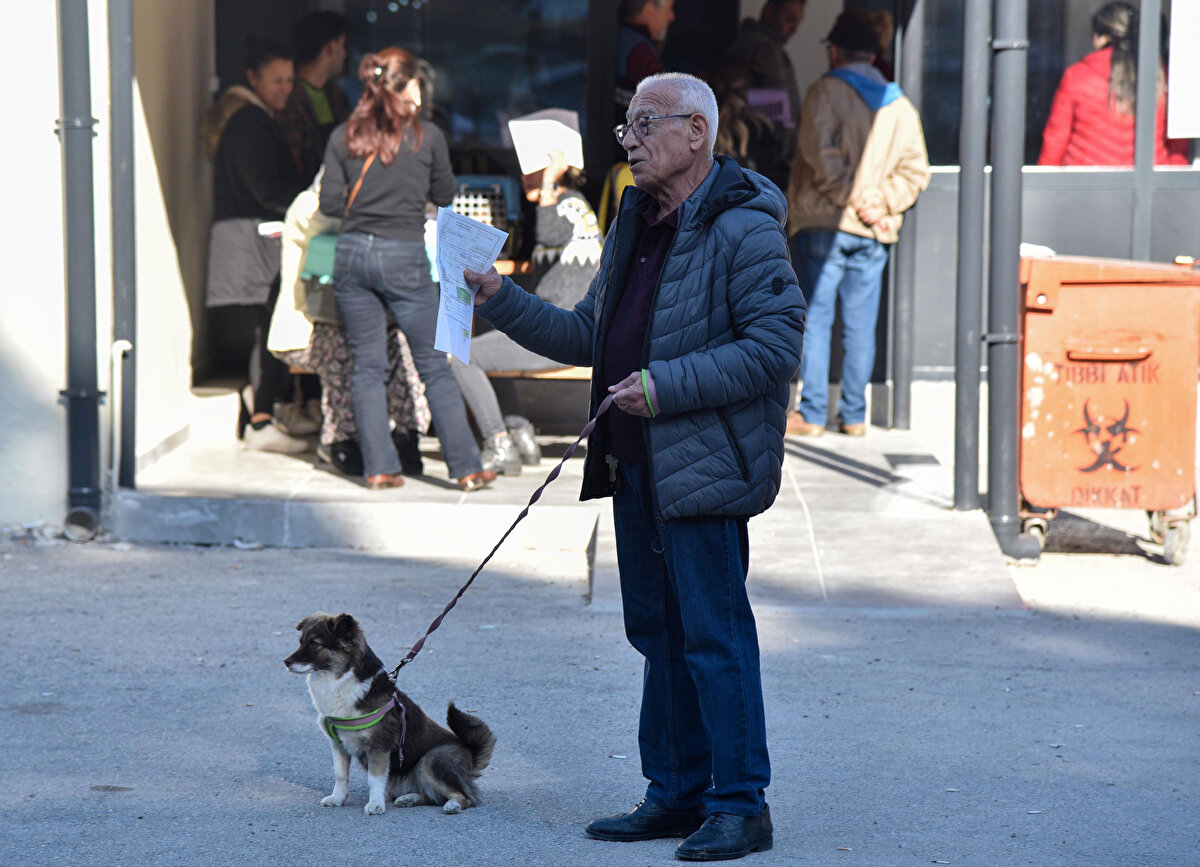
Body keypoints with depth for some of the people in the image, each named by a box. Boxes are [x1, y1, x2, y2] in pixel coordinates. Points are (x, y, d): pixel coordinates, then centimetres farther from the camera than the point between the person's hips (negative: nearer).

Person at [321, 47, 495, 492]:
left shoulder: (344, 137, 2)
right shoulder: (427, 137, -3)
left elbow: (330, 202, 2)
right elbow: (445, 196, 9)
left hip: (352, 254, 2)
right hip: (404, 256, -2)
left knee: (367, 366, 9)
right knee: (434, 366, 4)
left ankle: (379, 467, 6)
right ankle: (467, 467, 6)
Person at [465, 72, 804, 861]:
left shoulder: (743, 230, -13)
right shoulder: (637, 227, 16)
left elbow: (775, 345, -19)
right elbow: (589, 335, 20)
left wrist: (669, 386, -22)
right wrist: (503, 301, 8)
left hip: (706, 467, -9)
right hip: (637, 468, 9)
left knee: (714, 635, -7)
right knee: (658, 633, 14)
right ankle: (676, 794, 24)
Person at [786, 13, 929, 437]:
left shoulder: (827, 90, -2)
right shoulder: (899, 104, 12)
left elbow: (819, 149, -16)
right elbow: (915, 169, 7)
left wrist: (846, 195, -12)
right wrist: (882, 204, 0)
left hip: (823, 224, -4)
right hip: (873, 231, 4)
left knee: (815, 318, -1)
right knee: (860, 324, 8)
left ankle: (812, 414, -2)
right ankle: (854, 415, 10)